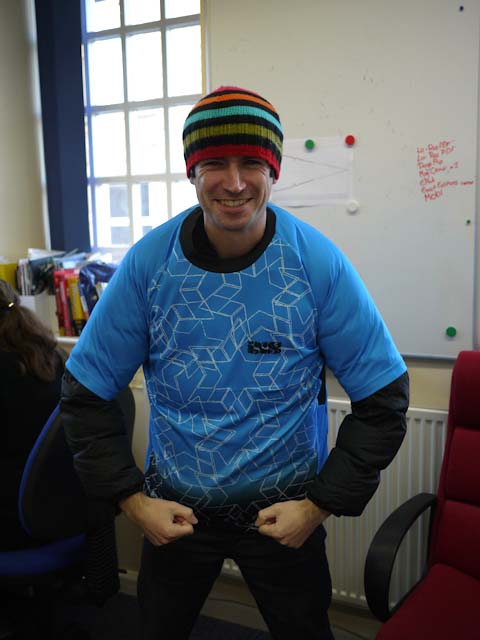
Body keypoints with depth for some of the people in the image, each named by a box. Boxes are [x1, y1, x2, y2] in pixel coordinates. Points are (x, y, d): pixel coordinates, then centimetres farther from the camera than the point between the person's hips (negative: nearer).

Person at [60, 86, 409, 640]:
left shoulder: (320, 263, -16)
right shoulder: (148, 261, -14)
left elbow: (383, 399, -10)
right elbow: (85, 393, -6)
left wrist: (320, 505, -12)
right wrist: (131, 500, -9)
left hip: (286, 511, -1)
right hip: (173, 510, 2)